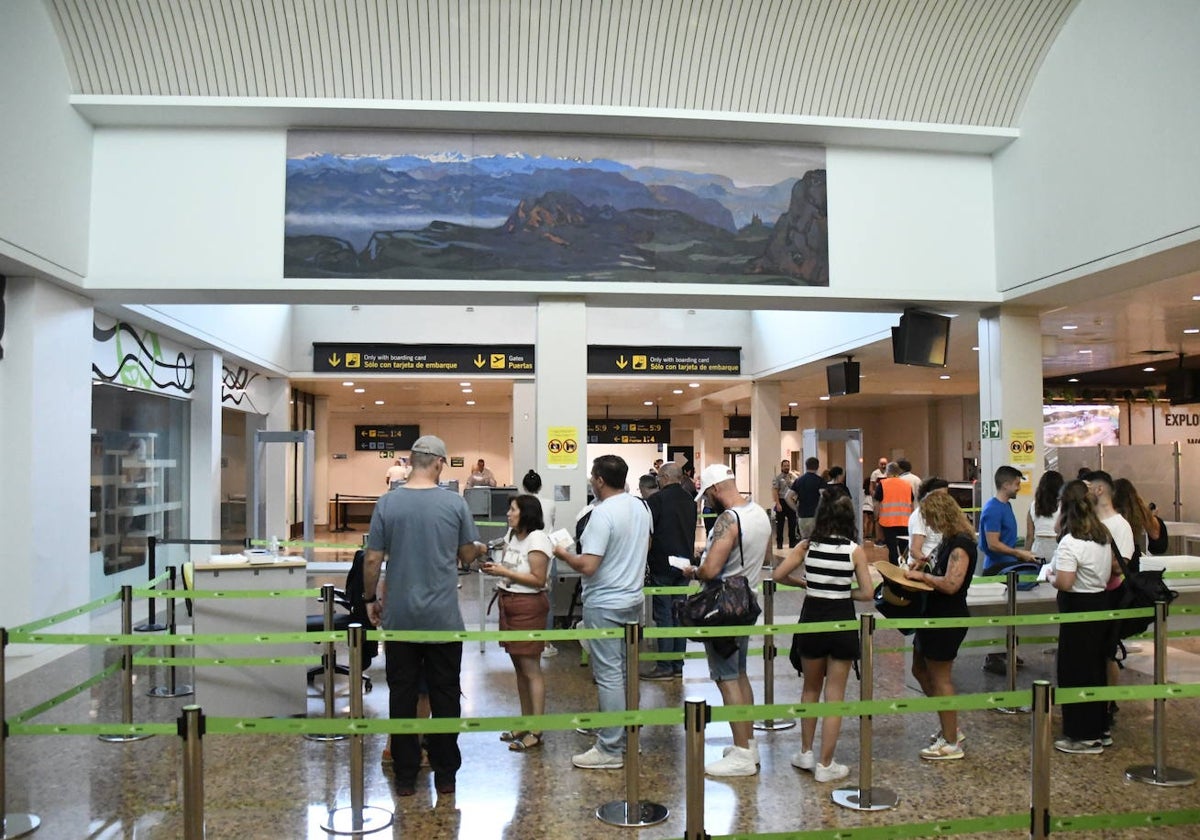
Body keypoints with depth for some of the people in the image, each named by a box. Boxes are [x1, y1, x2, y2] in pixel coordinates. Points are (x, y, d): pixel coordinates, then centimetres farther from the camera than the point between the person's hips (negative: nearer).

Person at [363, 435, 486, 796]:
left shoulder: (388, 503, -5)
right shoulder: (455, 503, -6)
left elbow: (372, 559, -3)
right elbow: (467, 554, 4)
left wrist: (371, 598, 12)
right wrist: (479, 549, 27)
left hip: (400, 617, 1)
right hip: (443, 617, 0)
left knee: (402, 696, 10)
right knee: (445, 696, 10)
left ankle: (405, 775, 17)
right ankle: (445, 773, 18)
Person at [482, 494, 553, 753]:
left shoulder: (537, 539, -14)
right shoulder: (512, 535, 10)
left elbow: (538, 580, -19)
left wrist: (504, 572, -19)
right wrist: (494, 568, -2)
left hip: (528, 607, -8)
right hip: (509, 604, 8)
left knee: (531, 668, -3)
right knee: (519, 667, 14)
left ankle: (536, 732, 3)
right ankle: (525, 723, 24)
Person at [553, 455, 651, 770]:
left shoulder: (603, 513, -21)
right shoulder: (640, 507, 6)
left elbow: (587, 566, -25)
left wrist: (564, 554, -8)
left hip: (604, 605, -9)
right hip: (633, 599, 9)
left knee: (609, 676, -2)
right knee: (626, 672, 17)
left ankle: (611, 750, 5)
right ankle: (628, 736, 27)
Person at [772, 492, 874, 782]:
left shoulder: (807, 546, -5)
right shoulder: (855, 550, -9)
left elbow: (778, 575, -5)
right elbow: (867, 593, -8)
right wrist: (843, 591, 8)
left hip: (812, 620, 2)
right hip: (842, 622, -2)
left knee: (810, 689, 21)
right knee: (834, 697, 7)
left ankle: (806, 753, 29)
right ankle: (826, 765, 12)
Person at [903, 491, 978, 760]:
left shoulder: (961, 544, -21)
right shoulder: (950, 539, 10)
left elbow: (950, 584, -29)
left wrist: (922, 575, -17)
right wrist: (921, 572, 2)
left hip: (948, 619, -10)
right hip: (935, 616, 10)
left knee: (940, 678, 1)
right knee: (920, 670, 19)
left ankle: (951, 743, 14)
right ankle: (950, 727, 31)